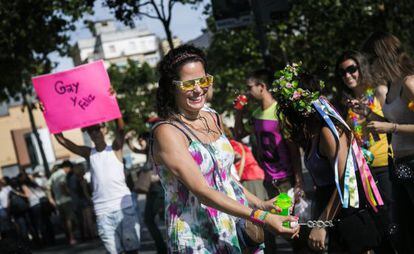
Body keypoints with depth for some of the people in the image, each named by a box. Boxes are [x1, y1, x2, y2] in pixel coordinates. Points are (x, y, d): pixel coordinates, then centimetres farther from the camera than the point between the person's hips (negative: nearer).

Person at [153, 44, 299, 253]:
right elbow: (201, 191, -23)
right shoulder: (167, 132, -16)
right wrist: (261, 218, -28)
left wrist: (261, 204, 9)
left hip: (231, 231, 7)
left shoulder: (213, 119, 7)